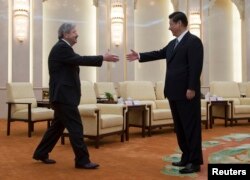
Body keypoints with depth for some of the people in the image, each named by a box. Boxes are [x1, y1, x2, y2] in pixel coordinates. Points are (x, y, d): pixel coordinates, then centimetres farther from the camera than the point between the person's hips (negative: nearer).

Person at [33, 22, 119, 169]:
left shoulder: (63, 47, 19)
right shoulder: (61, 47, -14)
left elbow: (77, 61, 17)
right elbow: (80, 60, -22)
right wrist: (103, 58, -20)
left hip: (62, 94, 11)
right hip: (63, 95, -11)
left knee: (58, 125, 16)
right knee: (75, 127, -8)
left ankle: (41, 153, 27)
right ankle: (82, 160, -2)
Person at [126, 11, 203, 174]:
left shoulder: (194, 41, -10)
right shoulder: (173, 43, 16)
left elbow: (196, 67, -17)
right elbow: (159, 54, 25)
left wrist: (191, 88, -21)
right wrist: (140, 56, 21)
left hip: (186, 93, -9)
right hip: (174, 93, 9)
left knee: (191, 127, -2)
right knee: (180, 127, 14)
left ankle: (195, 162, 5)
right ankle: (186, 157, 24)